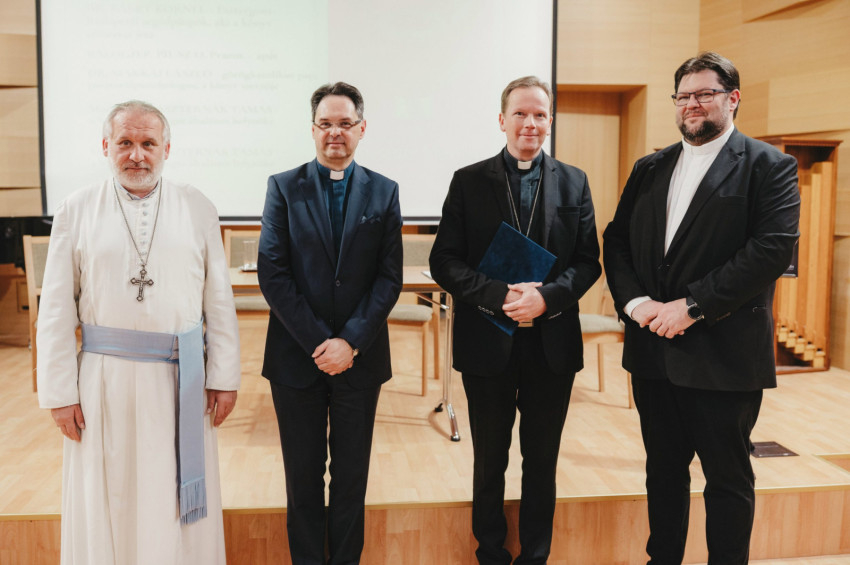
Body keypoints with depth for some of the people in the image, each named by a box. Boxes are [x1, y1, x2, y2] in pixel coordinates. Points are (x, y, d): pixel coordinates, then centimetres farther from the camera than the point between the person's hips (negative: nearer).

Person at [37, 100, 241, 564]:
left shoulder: (198, 209, 2)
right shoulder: (75, 212, 1)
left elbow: (219, 300, 3)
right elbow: (57, 311, 1)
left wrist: (224, 377, 0)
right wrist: (60, 393, -3)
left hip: (179, 377, 0)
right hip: (105, 375, 0)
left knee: (177, 503, 9)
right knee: (107, 506, 10)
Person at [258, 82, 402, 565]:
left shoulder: (384, 192, 4)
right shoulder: (284, 187, 2)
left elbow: (389, 277, -1)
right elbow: (272, 273, -5)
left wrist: (351, 341, -12)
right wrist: (317, 342, -12)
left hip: (360, 357, 1)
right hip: (297, 356, 0)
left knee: (352, 473, 11)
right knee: (303, 474, 10)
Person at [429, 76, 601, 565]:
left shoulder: (574, 183, 5)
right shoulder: (469, 181, 0)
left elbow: (588, 262, 2)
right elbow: (444, 260, -5)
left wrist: (546, 297, -16)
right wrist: (499, 295, -19)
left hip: (552, 345, 1)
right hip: (488, 344, -1)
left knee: (542, 463, 13)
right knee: (490, 462, 13)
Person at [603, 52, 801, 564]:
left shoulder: (770, 167, -4)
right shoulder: (650, 169, 12)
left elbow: (773, 249, -16)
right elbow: (617, 241, 8)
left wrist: (693, 305, -20)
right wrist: (635, 301, -9)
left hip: (724, 353, -5)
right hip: (654, 350, 5)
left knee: (728, 478, 8)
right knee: (663, 469, 18)